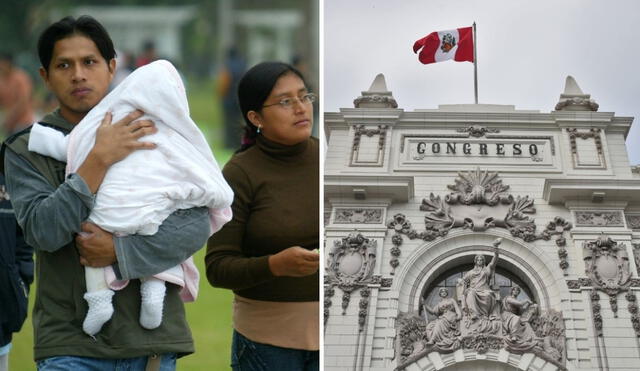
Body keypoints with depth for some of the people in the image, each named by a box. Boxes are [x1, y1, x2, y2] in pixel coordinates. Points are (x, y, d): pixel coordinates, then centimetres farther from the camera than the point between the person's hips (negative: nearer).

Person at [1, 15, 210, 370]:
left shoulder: (150, 136, 6)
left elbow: (197, 224, -2)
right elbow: (42, 231, -12)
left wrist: (120, 251, -15)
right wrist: (98, 160, -18)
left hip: (153, 340, 2)